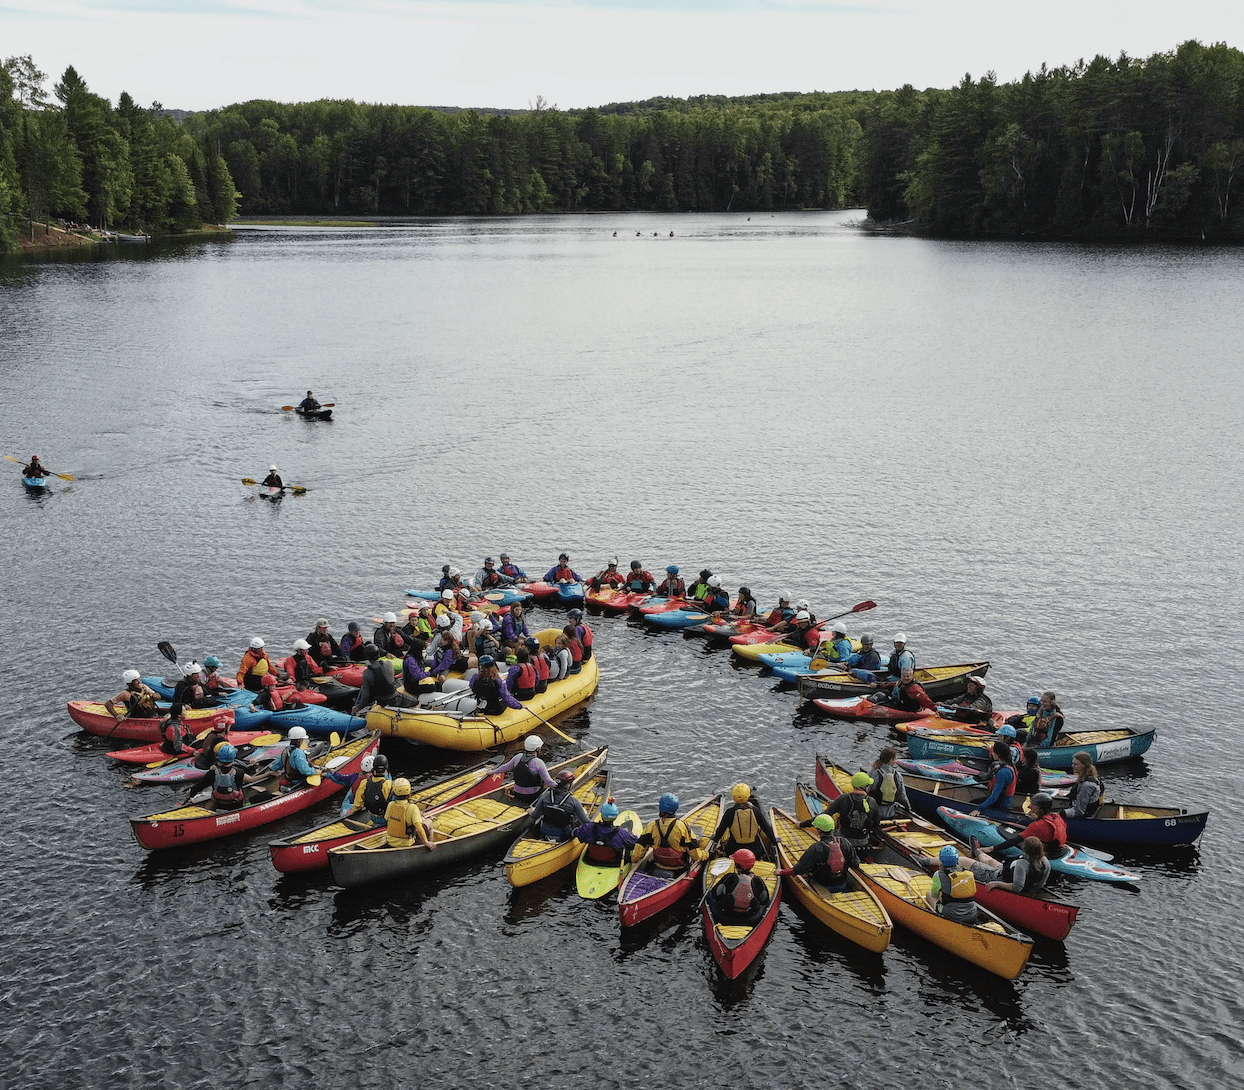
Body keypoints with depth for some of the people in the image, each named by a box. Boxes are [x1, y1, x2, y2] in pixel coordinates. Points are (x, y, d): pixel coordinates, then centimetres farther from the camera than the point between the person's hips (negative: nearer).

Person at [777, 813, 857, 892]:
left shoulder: (816, 848, -24)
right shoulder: (845, 843, -9)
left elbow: (801, 868, -21)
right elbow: (855, 863, 2)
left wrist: (782, 872, -7)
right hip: (842, 886, 5)